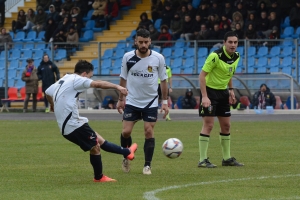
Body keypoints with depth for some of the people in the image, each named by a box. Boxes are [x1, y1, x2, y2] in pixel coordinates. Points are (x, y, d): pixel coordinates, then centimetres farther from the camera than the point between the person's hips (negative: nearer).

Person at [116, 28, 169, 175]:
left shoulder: (158, 58, -9)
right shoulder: (128, 57, -8)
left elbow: (163, 80, 1)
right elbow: (123, 79, 5)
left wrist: (165, 101, -1)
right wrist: (121, 99, 6)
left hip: (151, 102, -1)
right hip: (131, 102, 1)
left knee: (149, 132, -5)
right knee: (126, 131, -5)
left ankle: (147, 165, 6)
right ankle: (126, 157, 22)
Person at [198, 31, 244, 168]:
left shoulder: (236, 56, 0)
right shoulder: (215, 56, -23)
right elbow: (202, 75, -21)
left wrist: (231, 90, 11)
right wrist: (204, 96, -27)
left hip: (223, 92, 8)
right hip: (210, 91, -7)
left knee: (226, 125, 11)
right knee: (208, 125, -11)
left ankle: (227, 158, 21)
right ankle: (203, 160, -7)